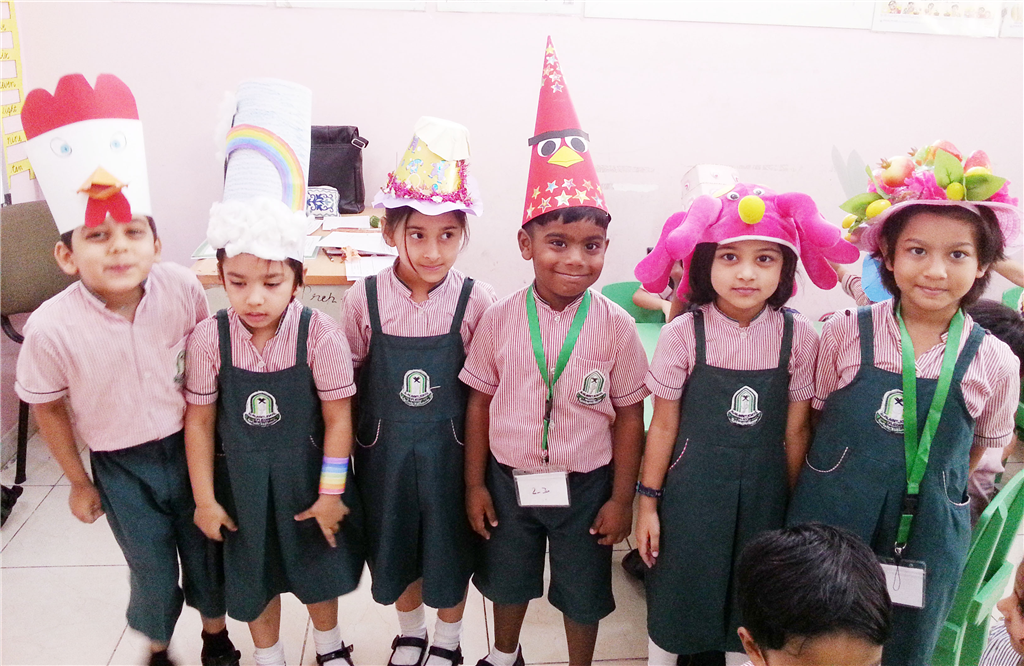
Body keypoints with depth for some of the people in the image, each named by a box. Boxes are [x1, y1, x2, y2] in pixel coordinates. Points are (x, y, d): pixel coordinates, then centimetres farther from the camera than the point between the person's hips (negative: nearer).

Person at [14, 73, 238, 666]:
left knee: (207, 549, 17)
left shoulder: (182, 290, -18)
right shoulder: (52, 327, -21)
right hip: (121, 466, -1)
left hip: (191, 445, 1)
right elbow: (48, 407, -4)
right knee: (152, 569, 14)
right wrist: (78, 482, 4)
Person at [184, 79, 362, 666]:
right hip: (240, 482, 1)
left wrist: (330, 492, -10)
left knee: (318, 570, 20)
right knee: (255, 577, 20)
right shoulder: (210, 337, -15)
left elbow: (338, 418, -13)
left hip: (307, 476, -1)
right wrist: (205, 498, -3)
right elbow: (200, 422, -6)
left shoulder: (320, 333, -21)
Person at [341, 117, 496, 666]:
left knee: (450, 548, 16)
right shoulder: (364, 298, -11)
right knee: (395, 545, 20)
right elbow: (350, 379, 0)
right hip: (385, 449, 2)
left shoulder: (476, 300, -14)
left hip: (450, 449, -1)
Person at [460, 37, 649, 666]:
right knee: (508, 580, 25)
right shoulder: (500, 319, -12)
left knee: (583, 594, 17)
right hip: (510, 479, 2)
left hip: (585, 484, -1)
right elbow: (480, 401, -3)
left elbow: (630, 414, -7)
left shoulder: (615, 325, -14)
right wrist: (475, 484, 0)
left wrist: (622, 498, -4)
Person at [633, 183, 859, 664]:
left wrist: (793, 508, 5)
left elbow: (796, 432, -1)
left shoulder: (799, 337, -8)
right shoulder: (683, 335, -13)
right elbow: (664, 426, -6)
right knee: (676, 599, 12)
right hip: (691, 490, -2)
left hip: (763, 496, 2)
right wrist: (648, 502, -2)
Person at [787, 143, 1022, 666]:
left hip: (926, 543, 1)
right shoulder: (846, 333, -9)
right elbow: (809, 424, -1)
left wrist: (931, 496, 2)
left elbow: (976, 452, 7)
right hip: (828, 525, -1)